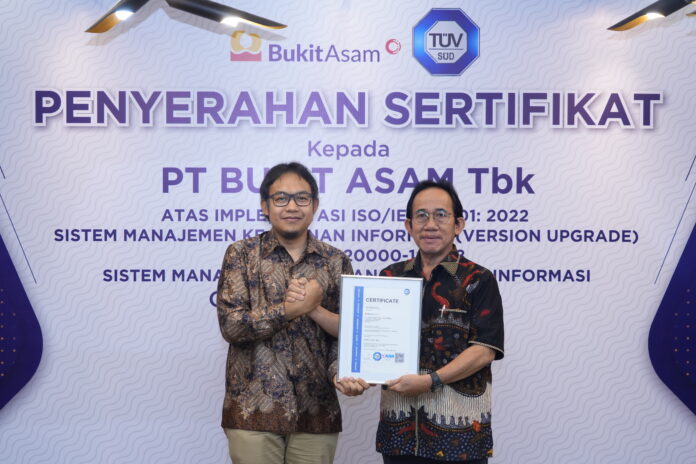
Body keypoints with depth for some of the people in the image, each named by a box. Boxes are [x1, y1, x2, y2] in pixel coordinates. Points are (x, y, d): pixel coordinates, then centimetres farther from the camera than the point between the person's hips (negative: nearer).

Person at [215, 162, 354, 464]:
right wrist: (295, 307, -16)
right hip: (253, 410, -2)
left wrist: (314, 309, -15)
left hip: (317, 412, 2)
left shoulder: (336, 261, 5)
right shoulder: (242, 254, 0)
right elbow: (230, 324, -10)